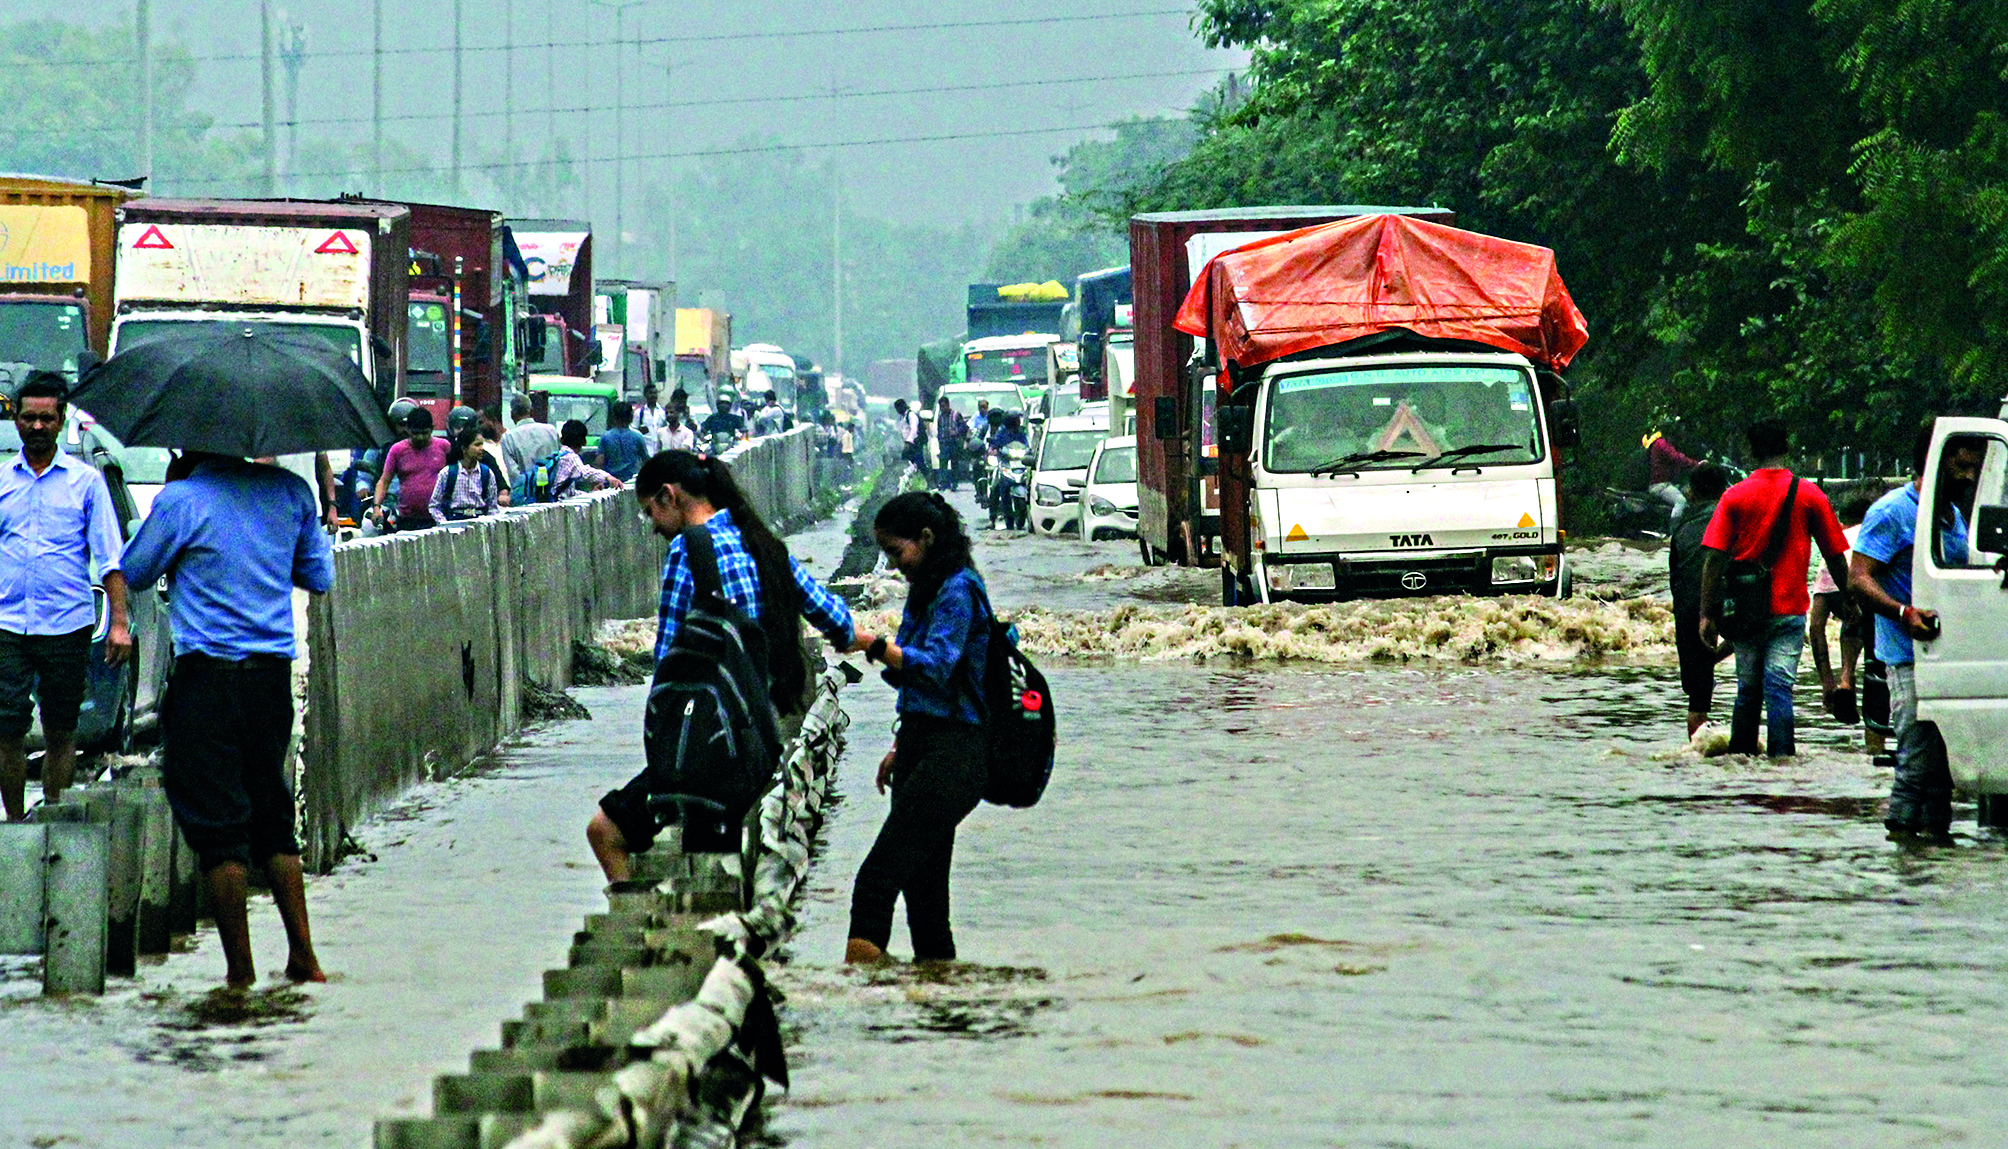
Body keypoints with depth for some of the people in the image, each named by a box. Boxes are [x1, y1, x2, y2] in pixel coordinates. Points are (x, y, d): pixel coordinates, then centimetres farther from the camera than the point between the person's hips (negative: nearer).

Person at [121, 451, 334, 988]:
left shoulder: (181, 500, -9)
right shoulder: (290, 491, 5)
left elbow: (134, 572, 3)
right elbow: (319, 578, 15)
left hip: (207, 674, -5)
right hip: (273, 672, 5)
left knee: (216, 822, 0)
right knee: (272, 815, 16)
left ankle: (240, 969, -1)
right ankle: (303, 957, 10)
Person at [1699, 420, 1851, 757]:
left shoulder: (1735, 496, 0)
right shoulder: (1810, 496, -1)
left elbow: (1715, 558, -4)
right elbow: (1835, 557, 3)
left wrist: (1708, 614, -2)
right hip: (1789, 609, -2)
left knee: (1748, 690, 14)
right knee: (1779, 688, -6)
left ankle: (1739, 756, 18)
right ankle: (1781, 758, -14)